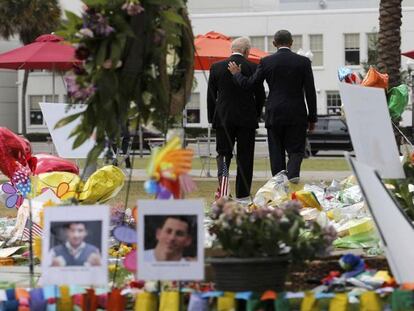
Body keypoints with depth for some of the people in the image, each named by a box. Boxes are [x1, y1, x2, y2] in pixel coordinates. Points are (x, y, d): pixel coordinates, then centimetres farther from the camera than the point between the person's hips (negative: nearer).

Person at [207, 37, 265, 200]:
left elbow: (211, 96, 3)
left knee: (223, 153, 10)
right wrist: (255, 116, 16)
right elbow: (261, 96, 2)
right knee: (245, 158, 5)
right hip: (247, 119, -1)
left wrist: (212, 118, 11)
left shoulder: (216, 67, 0)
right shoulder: (253, 68, -4)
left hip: (223, 119, 1)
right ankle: (242, 195, 6)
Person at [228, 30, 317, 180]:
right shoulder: (303, 61, -1)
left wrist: (236, 73, 23)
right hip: (297, 116, -1)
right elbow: (310, 92, 0)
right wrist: (312, 118, 7)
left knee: (276, 153, 8)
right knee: (295, 151, 1)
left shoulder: (266, 61, -1)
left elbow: (249, 84, 3)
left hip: (274, 115, 1)